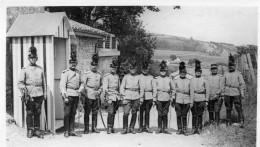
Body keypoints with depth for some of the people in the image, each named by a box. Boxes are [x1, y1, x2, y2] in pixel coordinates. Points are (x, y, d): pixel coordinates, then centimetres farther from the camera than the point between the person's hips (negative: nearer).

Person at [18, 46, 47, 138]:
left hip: (39, 95, 2)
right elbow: (20, 82, -2)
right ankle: (30, 130, 13)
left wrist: (45, 94, 10)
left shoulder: (40, 69, 11)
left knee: (37, 113, 7)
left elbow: (44, 82, 14)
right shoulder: (25, 69, 3)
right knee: (29, 113, 3)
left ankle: (37, 130, 15)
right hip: (29, 95, -2)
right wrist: (23, 87, -21)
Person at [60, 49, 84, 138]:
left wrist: (80, 90, 2)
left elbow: (82, 83, 21)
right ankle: (66, 131, 6)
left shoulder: (79, 73, 13)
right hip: (68, 95, -5)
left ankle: (72, 131, 15)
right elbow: (62, 85, -8)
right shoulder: (65, 73, -3)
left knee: (73, 113, 9)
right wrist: (65, 96, -14)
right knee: (67, 113, -2)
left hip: (76, 95, 5)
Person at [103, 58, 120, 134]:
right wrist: (108, 98, -16)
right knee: (111, 112, -13)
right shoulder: (107, 76, -3)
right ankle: (109, 128, -6)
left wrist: (119, 97, 17)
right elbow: (105, 88, -9)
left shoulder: (117, 76, 15)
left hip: (116, 97, 5)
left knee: (114, 113, 7)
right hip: (110, 96, -5)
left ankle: (112, 127, 16)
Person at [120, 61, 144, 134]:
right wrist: (124, 96, -5)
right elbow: (122, 87, 6)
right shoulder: (126, 77, 9)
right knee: (126, 113, -11)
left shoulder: (138, 77, 12)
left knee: (134, 113, 3)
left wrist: (141, 97, 5)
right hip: (128, 97, -2)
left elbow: (141, 88, 13)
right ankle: (125, 128, 0)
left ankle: (131, 128, 15)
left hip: (136, 97, 2)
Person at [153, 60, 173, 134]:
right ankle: (159, 128, 10)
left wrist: (171, 99, 9)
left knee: (165, 114, 3)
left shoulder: (169, 79, 9)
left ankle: (165, 128, 12)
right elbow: (154, 90, 2)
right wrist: (154, 99, -3)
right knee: (160, 114, 0)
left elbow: (171, 89, 13)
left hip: (167, 99, 2)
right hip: (159, 99, -1)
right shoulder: (156, 79, 3)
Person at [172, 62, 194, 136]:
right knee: (179, 115, 2)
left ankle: (185, 130, 10)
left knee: (184, 116, 2)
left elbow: (192, 92, 7)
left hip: (186, 101, 0)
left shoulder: (189, 81, 7)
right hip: (178, 101, 0)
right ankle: (179, 129, 12)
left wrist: (191, 102, 3)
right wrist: (173, 100, 4)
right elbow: (173, 91, 8)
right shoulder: (176, 81, 7)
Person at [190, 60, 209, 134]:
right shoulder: (191, 80, 7)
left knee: (200, 115, 2)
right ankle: (194, 128, 6)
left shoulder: (204, 80, 5)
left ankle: (199, 128, 11)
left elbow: (207, 91, 5)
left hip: (201, 100, -1)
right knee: (194, 114, 0)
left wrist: (206, 100, 1)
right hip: (193, 99, 1)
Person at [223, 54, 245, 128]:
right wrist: (223, 94, 10)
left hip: (236, 94, -2)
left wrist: (242, 93, -7)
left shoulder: (238, 74, 5)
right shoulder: (225, 74, 12)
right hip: (227, 94, 3)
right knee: (228, 109, 7)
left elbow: (242, 84, 2)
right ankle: (228, 122, 15)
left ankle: (241, 122, -3)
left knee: (239, 108, -7)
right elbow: (224, 85, 14)